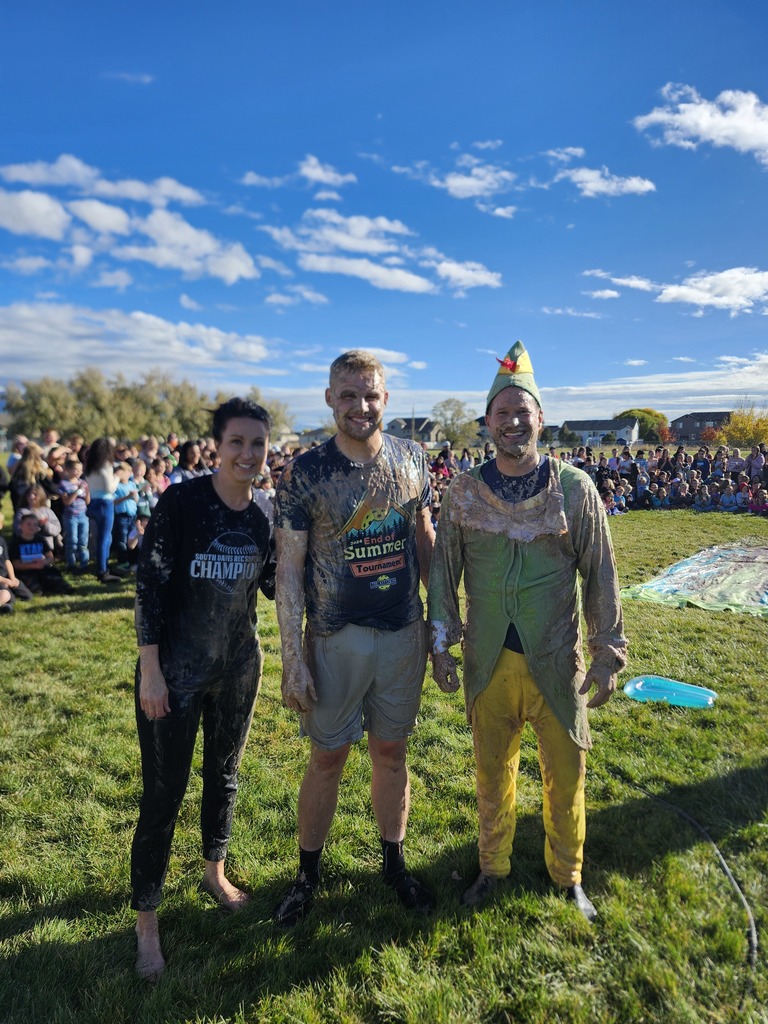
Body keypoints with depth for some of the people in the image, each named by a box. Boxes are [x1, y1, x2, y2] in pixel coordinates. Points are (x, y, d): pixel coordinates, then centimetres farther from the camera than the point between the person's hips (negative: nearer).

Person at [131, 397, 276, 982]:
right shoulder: (181, 502, -15)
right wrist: (150, 670, -14)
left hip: (239, 667, 5)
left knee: (225, 776, 20)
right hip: (175, 671, -5)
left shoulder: (263, 518, -1)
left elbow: (273, 587, 9)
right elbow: (150, 586, -14)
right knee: (164, 793, 5)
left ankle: (215, 873, 44)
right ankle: (146, 922, 25)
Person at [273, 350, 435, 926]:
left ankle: (394, 862, 38)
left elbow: (426, 541, 9)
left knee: (391, 751, 16)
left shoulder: (411, 458, 0)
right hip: (336, 638, -2)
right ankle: (308, 873, 35)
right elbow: (289, 568, -8)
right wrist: (293, 656, -11)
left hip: (404, 634, 3)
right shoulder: (305, 472, -10)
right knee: (328, 757, 11)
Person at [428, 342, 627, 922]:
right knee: (493, 772, 17)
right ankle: (493, 867, 41)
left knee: (566, 776, 14)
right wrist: (442, 642, 1)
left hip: (557, 662, -1)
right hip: (489, 663, 1)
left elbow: (600, 575, -2)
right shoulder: (464, 492, -2)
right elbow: (444, 570, 4)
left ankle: (569, 876, 39)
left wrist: (608, 655, -2)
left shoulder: (574, 488, -5)